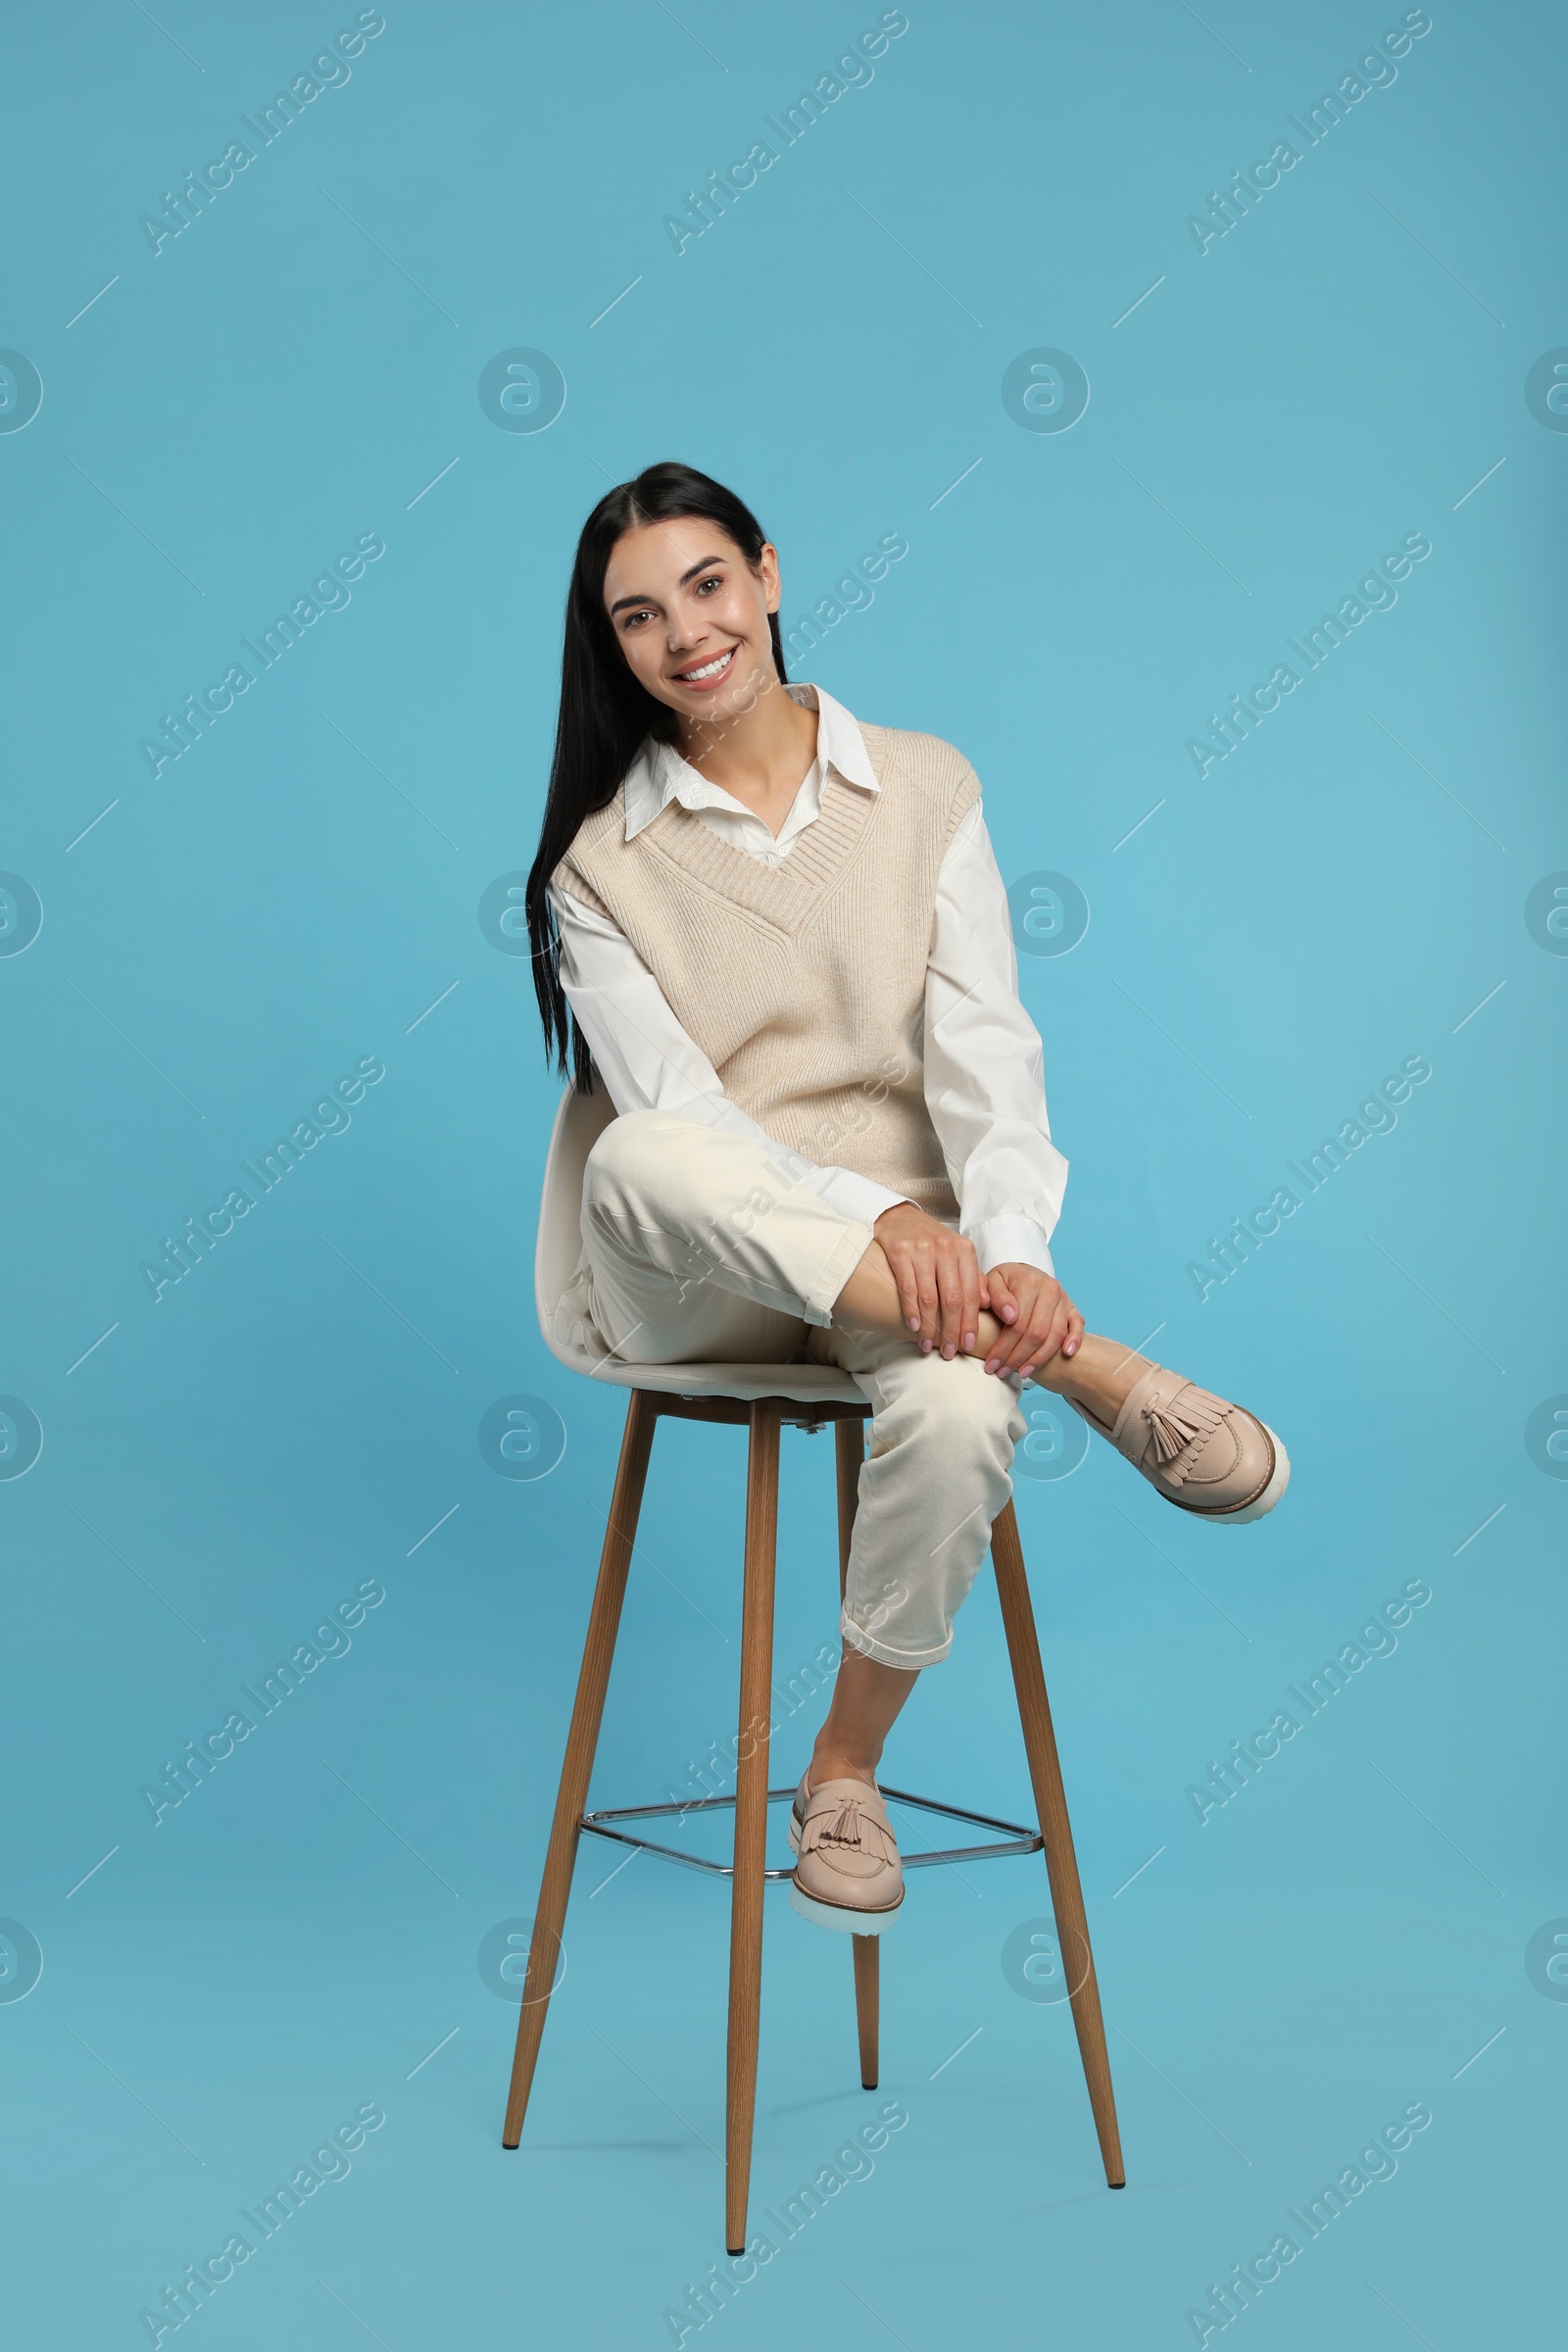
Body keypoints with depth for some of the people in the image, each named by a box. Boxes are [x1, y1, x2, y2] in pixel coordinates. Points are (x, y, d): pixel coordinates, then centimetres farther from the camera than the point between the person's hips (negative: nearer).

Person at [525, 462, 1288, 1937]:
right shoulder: (601, 861, 5)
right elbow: (670, 1110, -9)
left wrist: (1011, 1251, -23)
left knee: (959, 1413, -35)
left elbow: (984, 1047, -4)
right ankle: (1086, 1368, -30)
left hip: (912, 1254, 0)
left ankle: (845, 1764, -7)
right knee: (636, 1163, -37)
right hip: (694, 1275, 0)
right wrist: (874, 1218, -27)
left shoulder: (922, 787, 7)